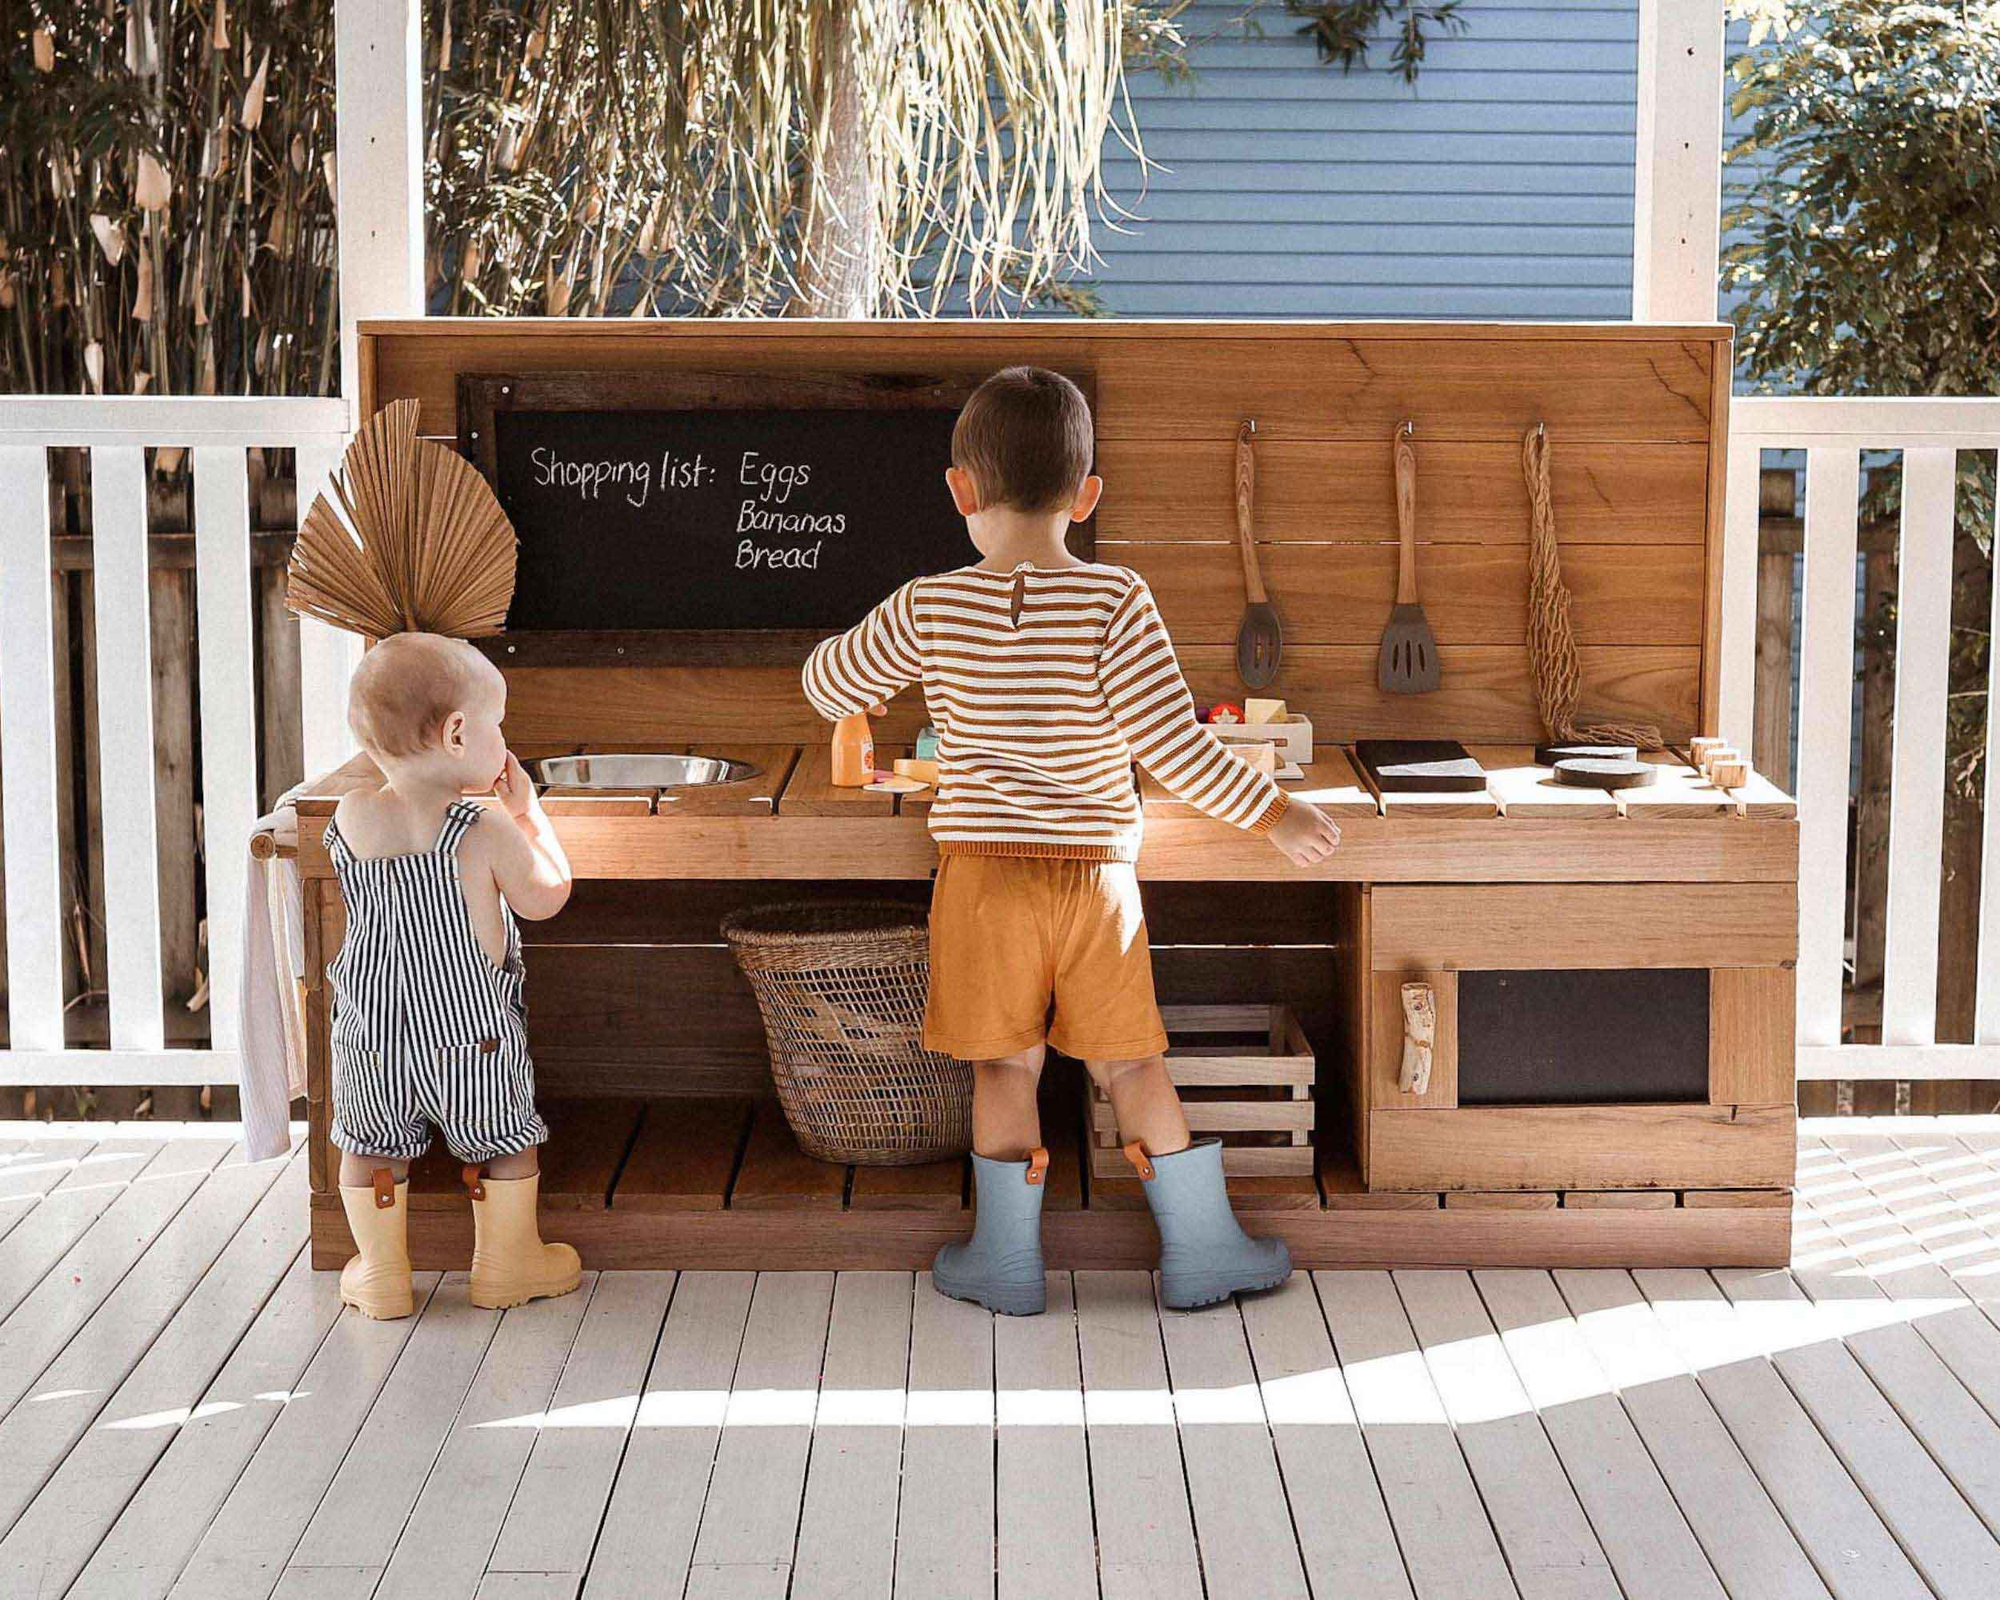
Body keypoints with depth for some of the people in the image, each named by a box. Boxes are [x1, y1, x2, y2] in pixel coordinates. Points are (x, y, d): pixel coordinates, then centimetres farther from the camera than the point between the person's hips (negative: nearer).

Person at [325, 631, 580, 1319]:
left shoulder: (350, 818, -9)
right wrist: (527, 809, 3)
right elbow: (546, 898, -6)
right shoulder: (486, 832, -20)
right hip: (472, 1030, -3)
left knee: (373, 1147, 20)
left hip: (372, 1030, 3)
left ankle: (380, 1270, 29)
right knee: (503, 1142, 18)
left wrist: (451, 794, 15)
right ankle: (506, 1262, 31)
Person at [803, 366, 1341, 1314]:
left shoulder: (932, 608, -8)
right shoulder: (1116, 603, -12)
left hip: (983, 872, 0)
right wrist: (1270, 813, -5)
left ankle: (1006, 1261, 19)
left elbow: (829, 686, 6)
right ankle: (1201, 1249, 20)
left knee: (1004, 1064, 12)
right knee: (1130, 1062, 12)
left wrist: (849, 660, 30)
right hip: (1096, 873, 0)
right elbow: (1171, 745, -15)